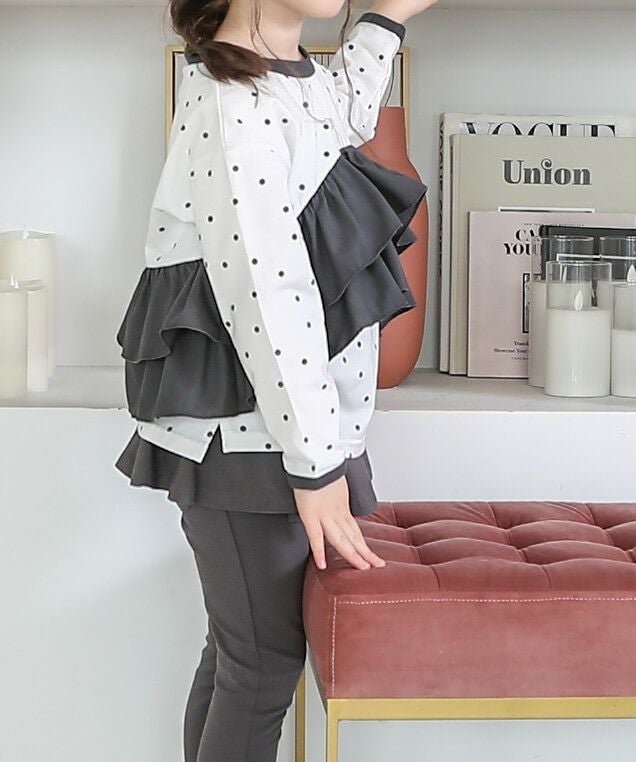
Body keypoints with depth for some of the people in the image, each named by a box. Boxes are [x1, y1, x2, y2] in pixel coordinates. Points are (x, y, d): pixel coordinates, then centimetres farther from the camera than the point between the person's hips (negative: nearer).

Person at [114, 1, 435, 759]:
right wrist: (314, 464, -21)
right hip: (246, 440, -9)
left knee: (243, 651, 16)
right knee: (266, 660, 0)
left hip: (275, 430, 9)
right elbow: (268, 300, -23)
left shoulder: (292, 79, 8)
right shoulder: (229, 104, -20)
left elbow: (341, 112, 36)